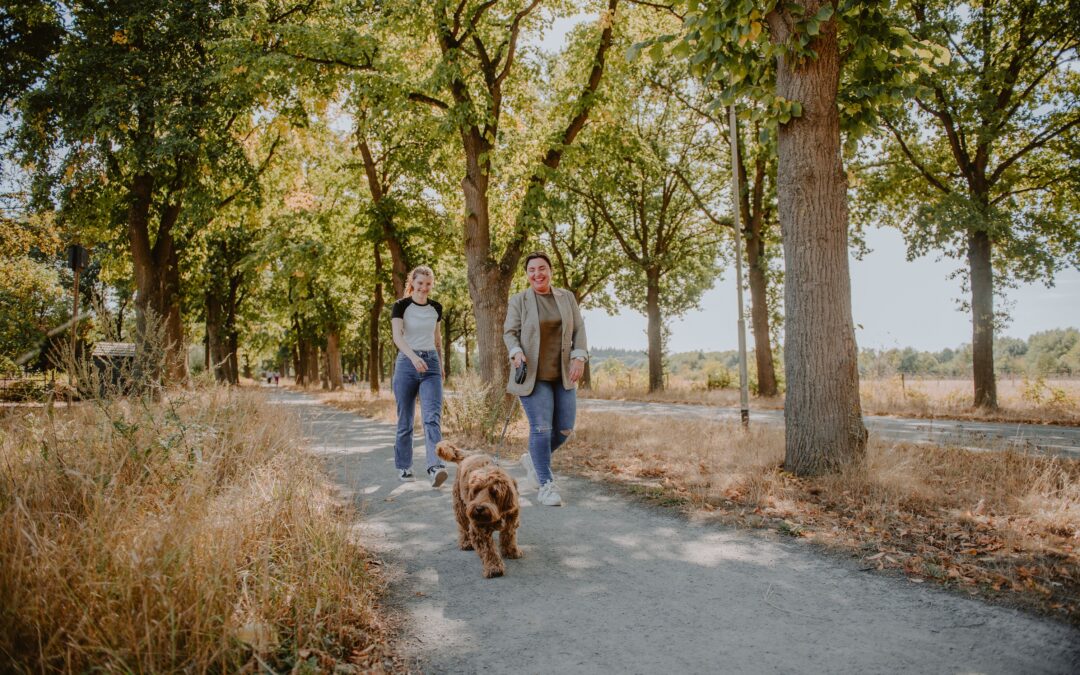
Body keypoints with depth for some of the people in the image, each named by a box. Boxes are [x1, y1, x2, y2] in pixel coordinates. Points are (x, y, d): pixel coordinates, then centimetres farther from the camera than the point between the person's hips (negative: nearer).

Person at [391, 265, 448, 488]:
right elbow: (397, 336, -18)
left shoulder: (436, 308, 9)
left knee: (432, 417, -14)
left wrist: (441, 365, 23)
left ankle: (435, 467, -25)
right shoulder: (401, 306, -3)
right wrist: (414, 357, -34)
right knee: (405, 420, 6)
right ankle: (403, 467, 21)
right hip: (406, 363, -2)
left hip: (431, 364, 2)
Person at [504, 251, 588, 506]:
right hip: (533, 375, -4)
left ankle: (532, 459, 30)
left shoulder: (566, 297, 8)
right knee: (541, 428, -7)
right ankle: (546, 485, 4)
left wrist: (579, 358, -7)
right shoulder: (518, 301, -1)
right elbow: (510, 332, -2)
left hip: (563, 375, 4)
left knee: (565, 428, 5)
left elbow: (578, 330, 6)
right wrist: (516, 352, -21)